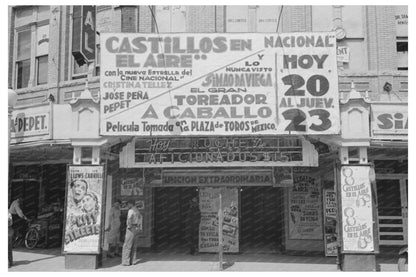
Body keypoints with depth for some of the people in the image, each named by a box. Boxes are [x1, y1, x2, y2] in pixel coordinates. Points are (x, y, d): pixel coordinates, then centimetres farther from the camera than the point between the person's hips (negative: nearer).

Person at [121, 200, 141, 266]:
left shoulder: (131, 210, -15)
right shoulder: (137, 210, 14)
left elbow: (129, 218, -36)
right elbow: (140, 216, 36)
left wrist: (129, 225, -22)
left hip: (131, 229, -9)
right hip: (136, 228, 9)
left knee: (127, 246, -5)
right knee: (133, 246, 11)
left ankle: (126, 261, -6)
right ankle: (132, 261, 13)